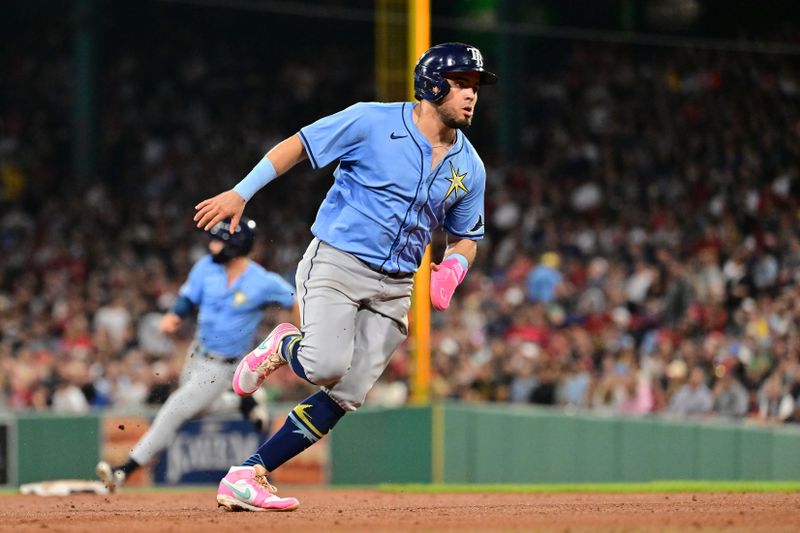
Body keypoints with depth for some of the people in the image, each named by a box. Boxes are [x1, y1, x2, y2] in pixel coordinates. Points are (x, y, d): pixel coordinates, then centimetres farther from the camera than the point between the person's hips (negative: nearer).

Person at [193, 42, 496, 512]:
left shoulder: (470, 168, 8)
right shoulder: (373, 122, -7)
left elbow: (467, 238, 19)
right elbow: (297, 145, -2)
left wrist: (452, 269, -4)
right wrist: (241, 193, -11)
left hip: (395, 288, 5)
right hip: (337, 262, -5)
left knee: (348, 395, -6)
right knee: (328, 366, -26)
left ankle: (247, 477, 1)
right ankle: (283, 348, 11)